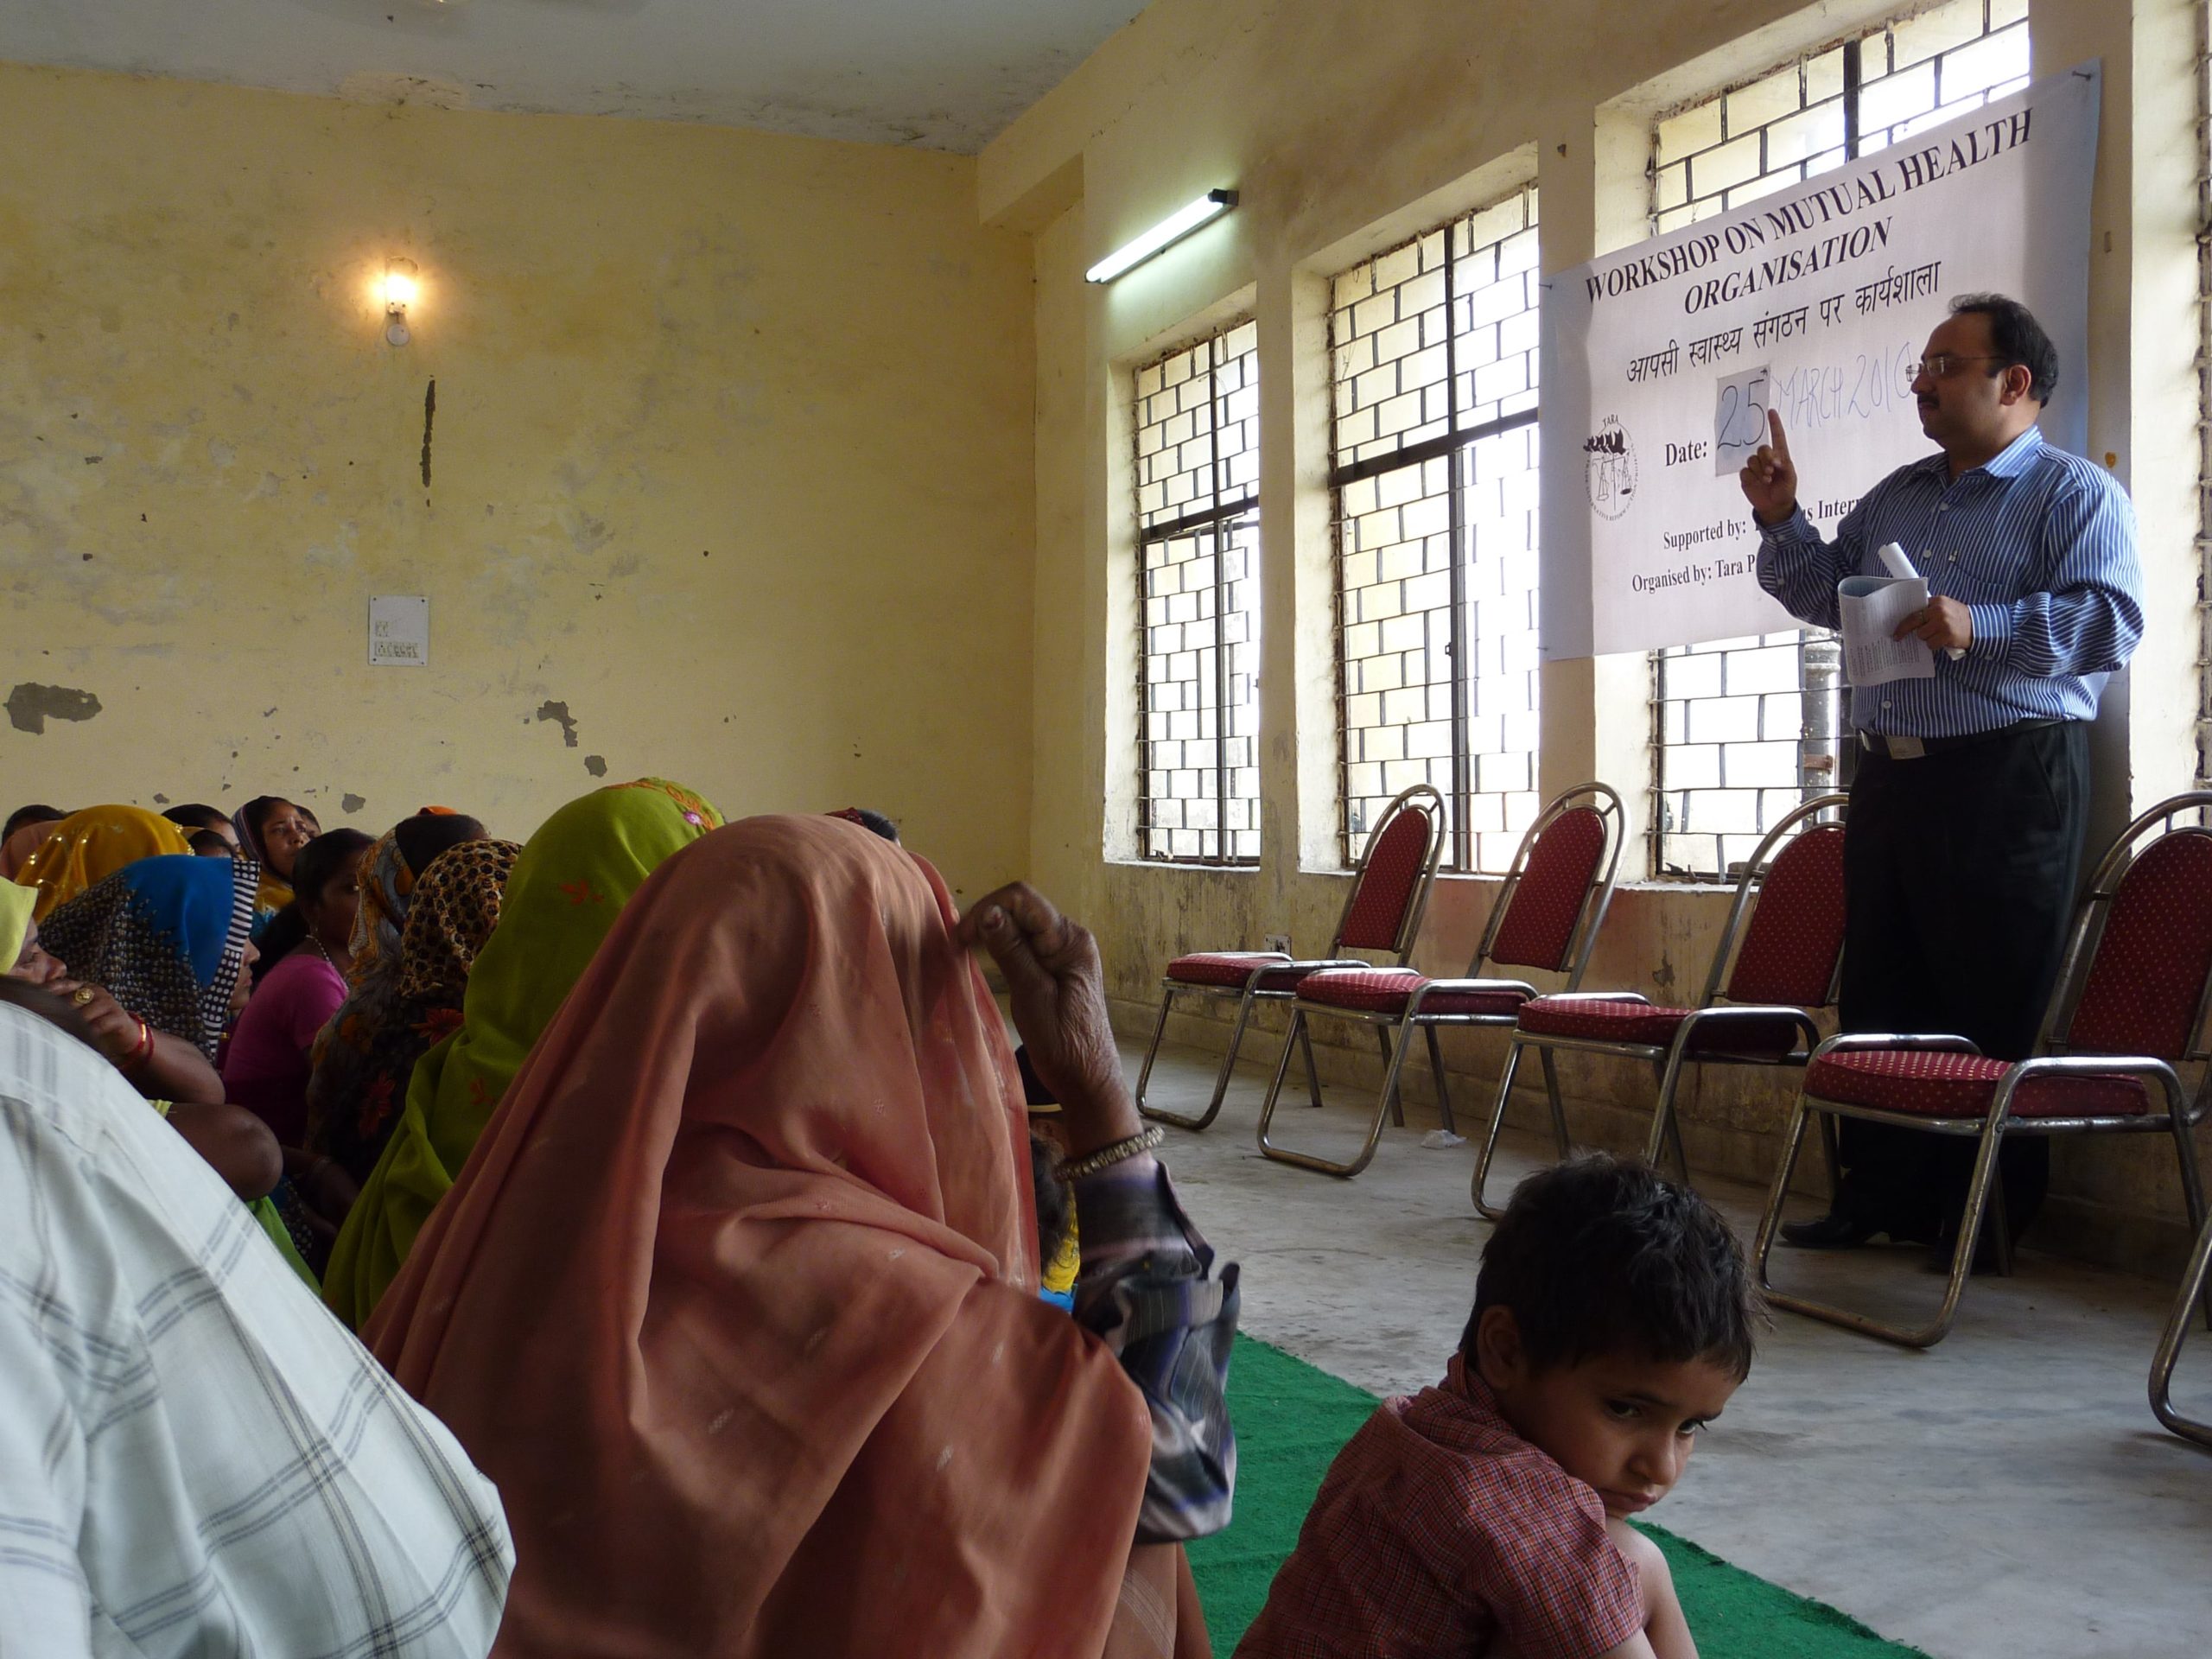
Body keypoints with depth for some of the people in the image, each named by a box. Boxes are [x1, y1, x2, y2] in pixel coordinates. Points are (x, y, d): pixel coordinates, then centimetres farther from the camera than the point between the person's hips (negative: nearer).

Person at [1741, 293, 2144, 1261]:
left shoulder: (2075, 493, -2)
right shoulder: (1897, 496, 20)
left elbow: (2112, 619, -14)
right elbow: (1828, 594, 24)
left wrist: (1982, 629, -25)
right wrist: (1782, 521, 9)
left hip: (2012, 779, -7)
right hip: (1891, 774, 7)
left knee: (1993, 1010, -3)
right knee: (1877, 992, 10)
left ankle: (1988, 1219, 8)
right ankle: (1878, 1193, 20)